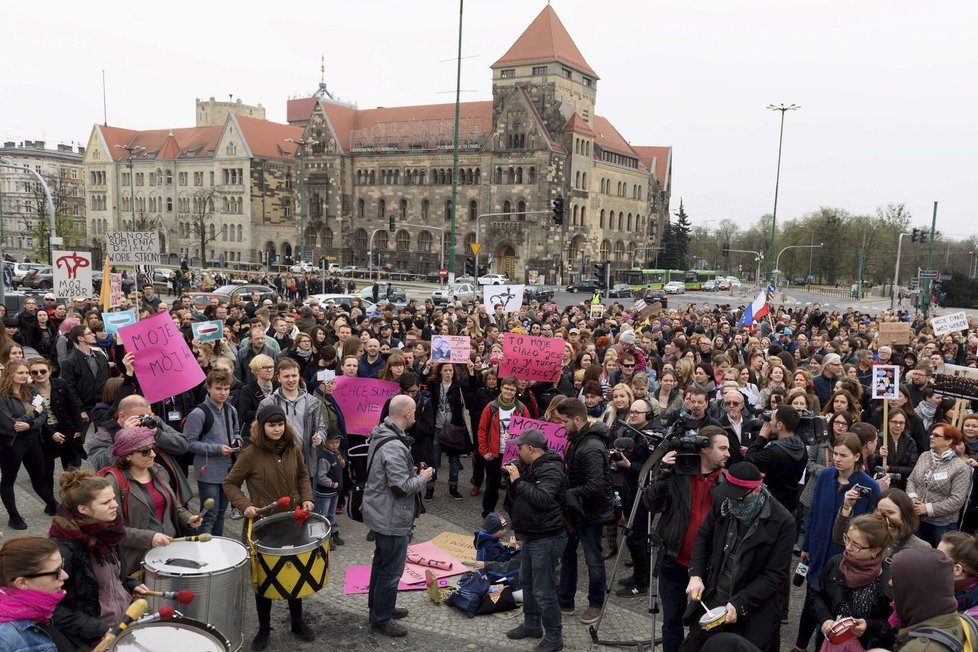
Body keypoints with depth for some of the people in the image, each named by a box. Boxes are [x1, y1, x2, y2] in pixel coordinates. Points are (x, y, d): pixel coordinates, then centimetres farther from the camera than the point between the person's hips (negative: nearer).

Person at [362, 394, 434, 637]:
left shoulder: (381, 435, 4)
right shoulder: (394, 447, -29)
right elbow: (402, 487, -28)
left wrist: (414, 472, 8)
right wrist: (422, 478, -12)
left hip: (380, 513, 10)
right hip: (392, 519, -10)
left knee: (381, 562, 23)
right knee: (391, 569, 4)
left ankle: (378, 606, 39)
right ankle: (381, 619, 16)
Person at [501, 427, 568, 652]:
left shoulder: (551, 469, -20)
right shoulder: (530, 466, 9)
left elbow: (542, 498, -33)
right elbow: (518, 496, 16)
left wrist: (518, 480, -27)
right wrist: (512, 474, -1)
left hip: (546, 539, -10)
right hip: (529, 536, 10)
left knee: (544, 591, -3)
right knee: (526, 582, 22)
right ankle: (531, 625, 38)